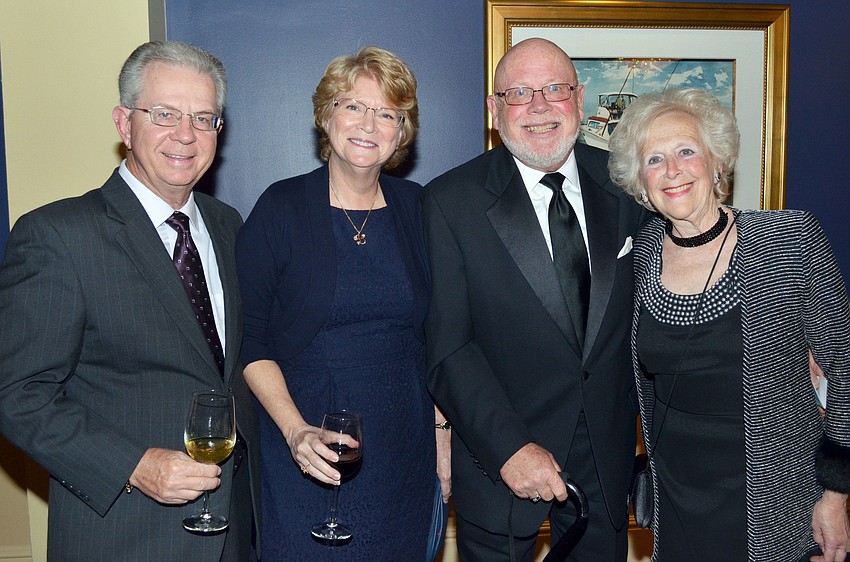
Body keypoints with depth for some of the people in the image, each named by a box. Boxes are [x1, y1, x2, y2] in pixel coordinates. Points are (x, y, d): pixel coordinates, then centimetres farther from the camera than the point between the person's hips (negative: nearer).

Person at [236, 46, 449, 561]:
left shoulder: (415, 208, 3)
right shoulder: (282, 209, -6)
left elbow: (433, 334, 9)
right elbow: (250, 340, -7)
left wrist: (442, 432, 5)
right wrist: (297, 431, -18)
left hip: (404, 453, 3)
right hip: (308, 460, -3)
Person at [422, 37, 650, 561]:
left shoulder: (623, 184, 0)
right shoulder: (451, 201, -10)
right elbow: (446, 347, -13)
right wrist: (509, 447, -19)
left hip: (608, 454, 3)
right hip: (499, 460, -3)